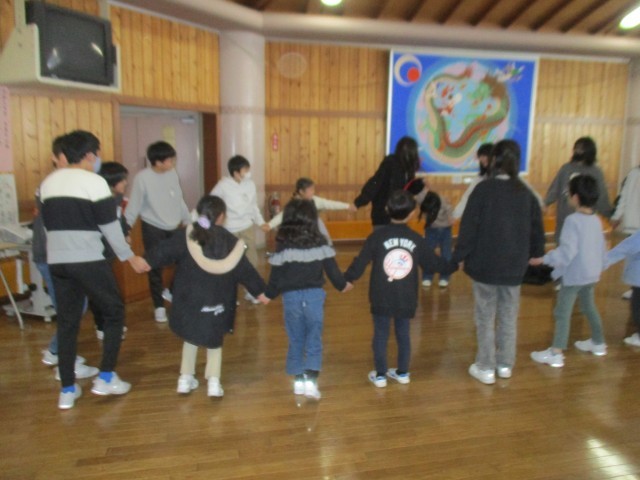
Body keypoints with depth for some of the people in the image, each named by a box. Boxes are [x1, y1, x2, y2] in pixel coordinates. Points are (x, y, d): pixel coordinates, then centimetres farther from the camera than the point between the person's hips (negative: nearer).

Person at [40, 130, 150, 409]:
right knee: (114, 312, 9)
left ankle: (67, 390, 16)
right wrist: (130, 258, -2)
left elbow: (49, 224, 20)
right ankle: (106, 378, 9)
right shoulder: (94, 182, -8)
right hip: (87, 261, -7)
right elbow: (109, 225, -10)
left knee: (67, 321, 12)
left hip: (56, 261, 7)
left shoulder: (48, 182, 14)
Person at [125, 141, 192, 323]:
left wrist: (188, 220, 14)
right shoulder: (142, 177, -17)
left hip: (173, 227, 5)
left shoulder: (173, 173, -1)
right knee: (155, 268, 4)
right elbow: (134, 206, -13)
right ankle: (159, 306, 18)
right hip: (152, 228, -5)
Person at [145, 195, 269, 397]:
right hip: (216, 302, 0)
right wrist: (260, 291, 8)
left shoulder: (185, 236, -3)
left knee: (191, 338, 22)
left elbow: (163, 251, -12)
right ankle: (214, 382, 10)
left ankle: (186, 378, 24)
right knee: (214, 342, 18)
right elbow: (245, 269, 1)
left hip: (189, 300, 0)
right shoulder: (229, 241, -1)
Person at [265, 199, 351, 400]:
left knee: (296, 339, 14)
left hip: (291, 297, 0)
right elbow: (332, 269, 3)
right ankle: (311, 379, -3)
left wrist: (268, 294, 14)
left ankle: (298, 380, 22)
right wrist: (342, 285, 20)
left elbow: (276, 275, -2)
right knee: (314, 337, 8)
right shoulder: (320, 242, -2)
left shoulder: (283, 245, -5)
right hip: (314, 295, 0)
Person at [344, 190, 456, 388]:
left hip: (381, 298, -2)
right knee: (403, 334, 17)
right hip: (406, 299, 2)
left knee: (381, 335, 9)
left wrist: (348, 278, 1)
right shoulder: (417, 240, -2)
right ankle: (402, 373, 29)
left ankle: (380, 375, 18)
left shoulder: (378, 236, -9)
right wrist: (453, 266, 24)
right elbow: (433, 263, 6)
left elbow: (361, 261, -10)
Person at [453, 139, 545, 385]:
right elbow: (536, 228, 9)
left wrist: (459, 256, -5)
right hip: (514, 266, 4)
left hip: (485, 264, -4)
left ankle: (485, 368, 15)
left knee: (485, 317, 7)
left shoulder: (484, 189, -11)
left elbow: (469, 226, -13)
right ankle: (505, 365, 27)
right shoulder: (525, 192, 3)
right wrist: (535, 253, 23)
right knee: (509, 316, 16)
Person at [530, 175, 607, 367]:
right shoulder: (596, 220, 5)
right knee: (589, 308, 25)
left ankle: (556, 353, -2)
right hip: (592, 274, 9)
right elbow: (601, 249, 14)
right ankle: (598, 343, 40)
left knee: (562, 312, -4)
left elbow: (567, 251, -26)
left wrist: (544, 259, -23)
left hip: (574, 275, -9)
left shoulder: (573, 220, -20)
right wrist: (600, 266, 27)